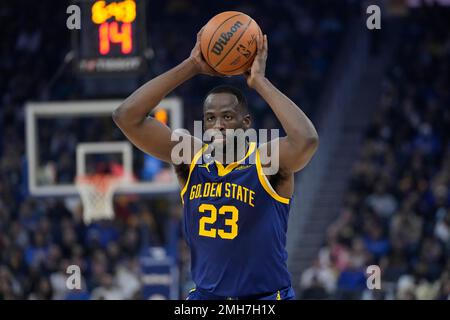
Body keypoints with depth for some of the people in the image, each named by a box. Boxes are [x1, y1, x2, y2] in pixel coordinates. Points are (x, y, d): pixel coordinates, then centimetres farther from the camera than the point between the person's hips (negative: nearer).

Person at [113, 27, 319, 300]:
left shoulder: (268, 161, -13)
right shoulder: (190, 157, -1)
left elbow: (307, 140, -36)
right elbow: (127, 117, -10)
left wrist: (260, 82, -25)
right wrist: (192, 67, -12)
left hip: (266, 298, -4)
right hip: (205, 297, 4)